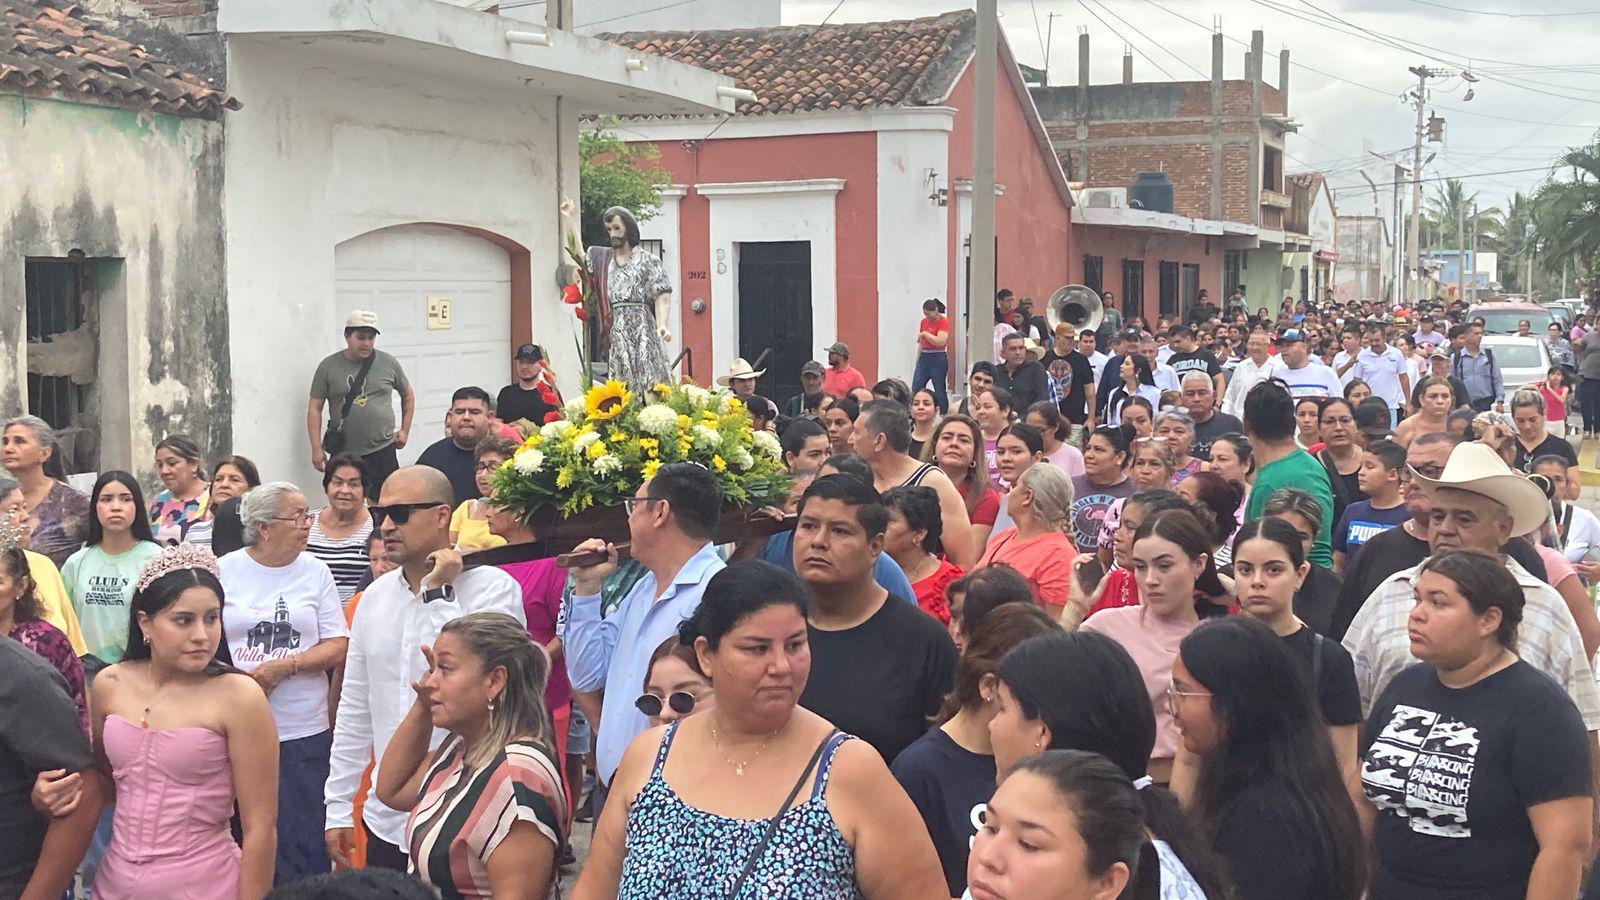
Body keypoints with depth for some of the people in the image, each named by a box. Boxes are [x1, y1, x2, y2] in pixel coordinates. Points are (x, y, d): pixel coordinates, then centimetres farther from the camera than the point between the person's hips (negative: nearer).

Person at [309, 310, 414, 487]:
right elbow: (315, 408, 2)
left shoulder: (389, 363, 5)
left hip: (382, 452, 0)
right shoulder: (328, 366, 2)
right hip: (342, 454, 0)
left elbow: (408, 395, 19)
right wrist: (316, 448, -5)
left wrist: (405, 430, 12)